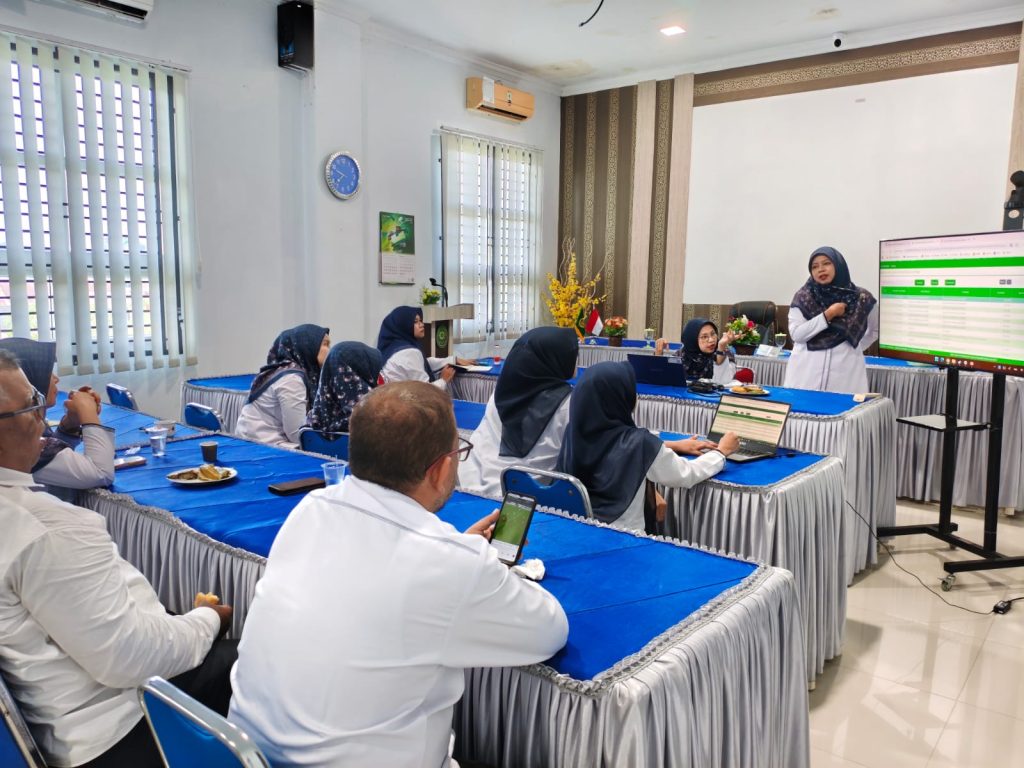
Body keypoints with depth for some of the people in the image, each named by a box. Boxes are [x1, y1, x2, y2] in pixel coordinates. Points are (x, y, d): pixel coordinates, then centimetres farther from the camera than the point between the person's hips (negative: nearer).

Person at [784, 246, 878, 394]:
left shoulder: (860, 298, 6)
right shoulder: (803, 297, 3)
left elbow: (876, 330, 23)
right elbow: (796, 334, -8)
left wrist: (855, 348, 13)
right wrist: (828, 315, -11)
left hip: (845, 374, 1)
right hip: (808, 374, 0)